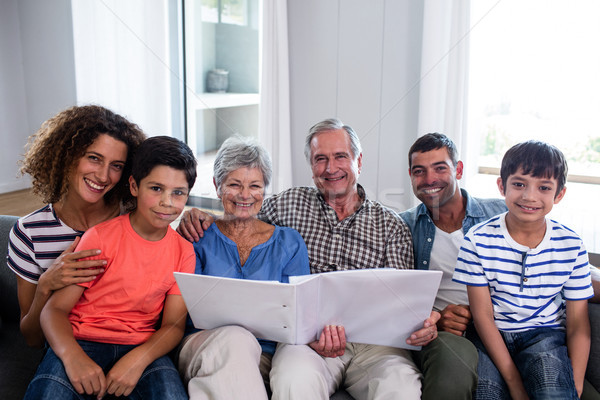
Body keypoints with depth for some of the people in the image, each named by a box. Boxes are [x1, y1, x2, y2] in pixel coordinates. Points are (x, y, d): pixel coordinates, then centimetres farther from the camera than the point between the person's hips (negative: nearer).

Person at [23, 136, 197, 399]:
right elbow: (54, 309, -6)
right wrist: (72, 356, -27)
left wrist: (138, 359, -19)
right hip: (82, 343, -2)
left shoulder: (183, 251, 6)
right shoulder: (100, 237, -3)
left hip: (142, 348, 2)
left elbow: (173, 325, 2)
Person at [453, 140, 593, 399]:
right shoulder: (478, 240, -9)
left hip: (546, 335, 1)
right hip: (493, 336, 0)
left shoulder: (571, 246, -3)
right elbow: (482, 315, -9)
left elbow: (578, 325, 1)